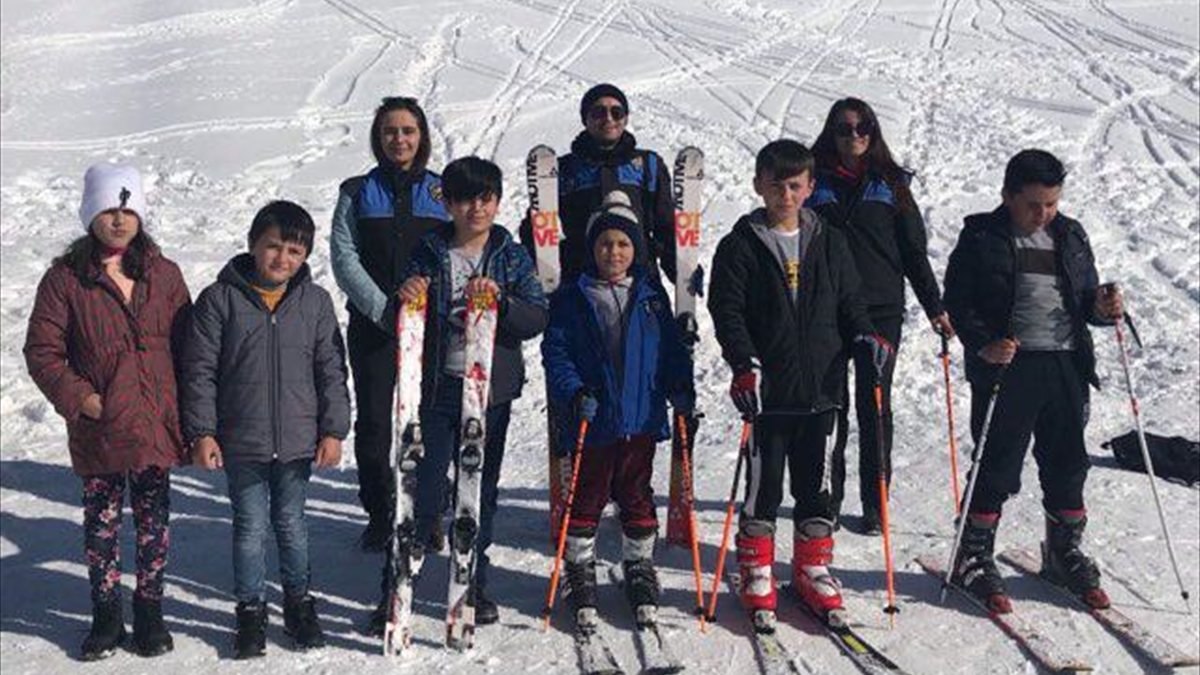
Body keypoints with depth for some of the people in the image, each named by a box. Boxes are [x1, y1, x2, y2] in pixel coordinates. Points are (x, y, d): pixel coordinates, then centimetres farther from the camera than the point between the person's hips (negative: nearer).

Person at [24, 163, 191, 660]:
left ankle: (150, 611, 24)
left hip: (156, 425, 2)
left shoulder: (163, 275, 4)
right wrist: (78, 397, -12)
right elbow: (42, 351, -1)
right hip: (98, 429, -1)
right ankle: (106, 615, 23)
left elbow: (186, 345, 9)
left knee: (154, 519, 9)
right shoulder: (65, 278, -3)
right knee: (102, 520, 9)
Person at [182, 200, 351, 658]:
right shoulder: (220, 299, -6)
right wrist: (201, 432, -8)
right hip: (241, 442, -2)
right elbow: (199, 370, -4)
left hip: (298, 441, 2)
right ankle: (251, 610, 21)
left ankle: (299, 604, 30)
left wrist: (333, 430, 0)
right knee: (251, 527, 7)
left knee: (292, 525, 15)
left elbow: (332, 371, 5)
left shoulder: (316, 302, 1)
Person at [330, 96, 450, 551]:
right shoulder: (358, 193, 8)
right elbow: (344, 258, -1)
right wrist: (385, 309, -13)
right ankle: (379, 516, 13)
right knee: (374, 422, 1)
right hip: (372, 324, 0)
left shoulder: (443, 191, 9)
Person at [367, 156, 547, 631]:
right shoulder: (428, 254, 3)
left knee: (482, 488, 11)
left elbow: (537, 320, -3)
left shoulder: (512, 257, 5)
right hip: (437, 387, -1)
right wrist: (406, 298, -17)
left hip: (492, 390, 2)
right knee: (423, 488, -5)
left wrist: (500, 299, -20)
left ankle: (476, 586, 24)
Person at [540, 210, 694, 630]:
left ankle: (640, 570, 25)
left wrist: (681, 390, -3)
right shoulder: (573, 298, 0)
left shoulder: (651, 295, 8)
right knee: (587, 498, 5)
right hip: (593, 421, -2)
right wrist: (575, 391, -17)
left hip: (642, 418, 2)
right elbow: (555, 351, -3)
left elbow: (671, 347, 11)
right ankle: (580, 573, 19)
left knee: (637, 498, 11)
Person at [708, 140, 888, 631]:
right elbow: (726, 310, -8)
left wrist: (864, 336, -5)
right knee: (763, 485, 3)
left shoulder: (830, 244, 10)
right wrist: (744, 363, -21)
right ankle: (756, 574, 16)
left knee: (816, 485, 11)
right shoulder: (741, 245, -1)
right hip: (767, 389, -3)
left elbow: (848, 303, 15)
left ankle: (813, 569, 25)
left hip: (820, 387, 4)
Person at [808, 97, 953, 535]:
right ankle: (827, 495, 18)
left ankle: (875, 504, 8)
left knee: (875, 406, 0)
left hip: (881, 309, 0)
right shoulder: (816, 182, 7)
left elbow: (914, 250, 9)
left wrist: (935, 308, 5)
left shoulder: (891, 184, 8)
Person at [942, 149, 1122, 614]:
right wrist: (983, 346, -19)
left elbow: (1085, 295, 19)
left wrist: (1102, 307, -3)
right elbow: (958, 300, -5)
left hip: (1067, 364, 5)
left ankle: (1065, 552, 29)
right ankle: (974, 558, 11)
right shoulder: (982, 238, -2)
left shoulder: (1070, 236, 13)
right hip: (1008, 366, -5)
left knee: (1067, 464, 12)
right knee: (997, 466, -2)